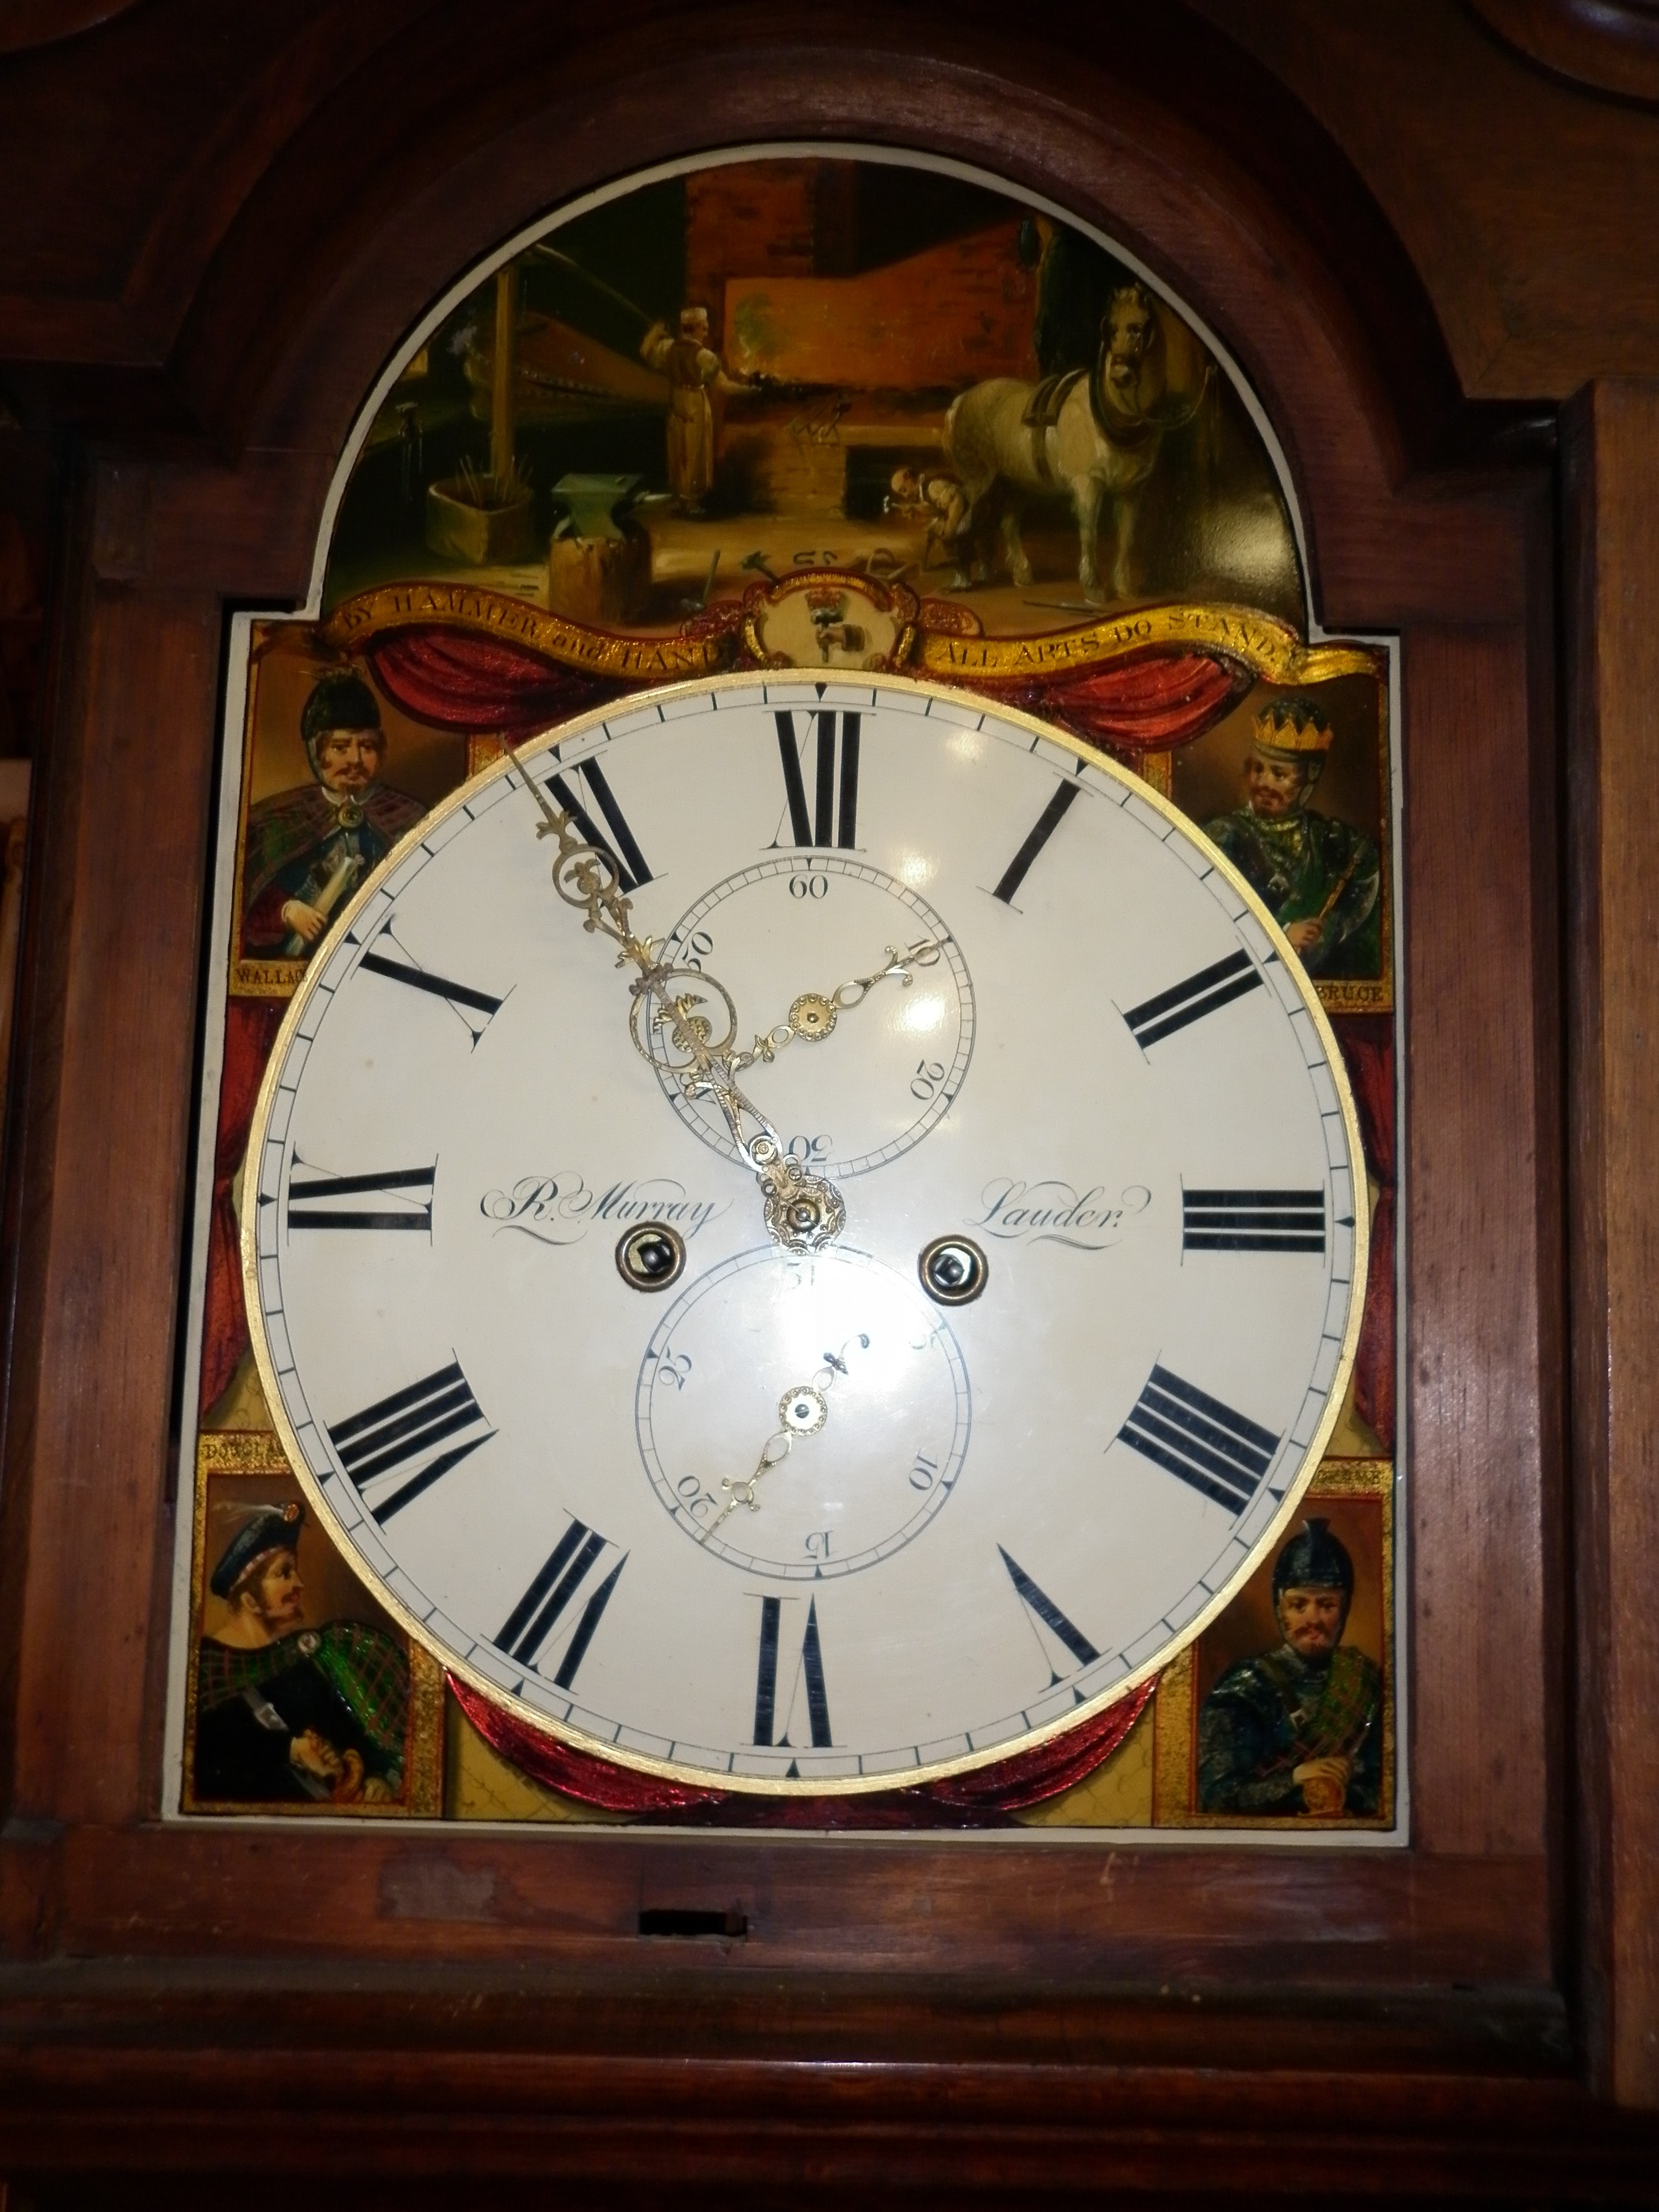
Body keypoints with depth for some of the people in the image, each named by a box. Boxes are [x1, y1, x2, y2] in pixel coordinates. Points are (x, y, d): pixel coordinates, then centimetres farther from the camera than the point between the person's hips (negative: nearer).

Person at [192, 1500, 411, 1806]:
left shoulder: (309, 1649, 13)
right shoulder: (207, 1663, 1)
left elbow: (354, 1729, 6)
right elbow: (209, 1757, -7)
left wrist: (380, 1778, -10)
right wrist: (289, 1750, -13)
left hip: (334, 1799, 3)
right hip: (251, 1808, -3)